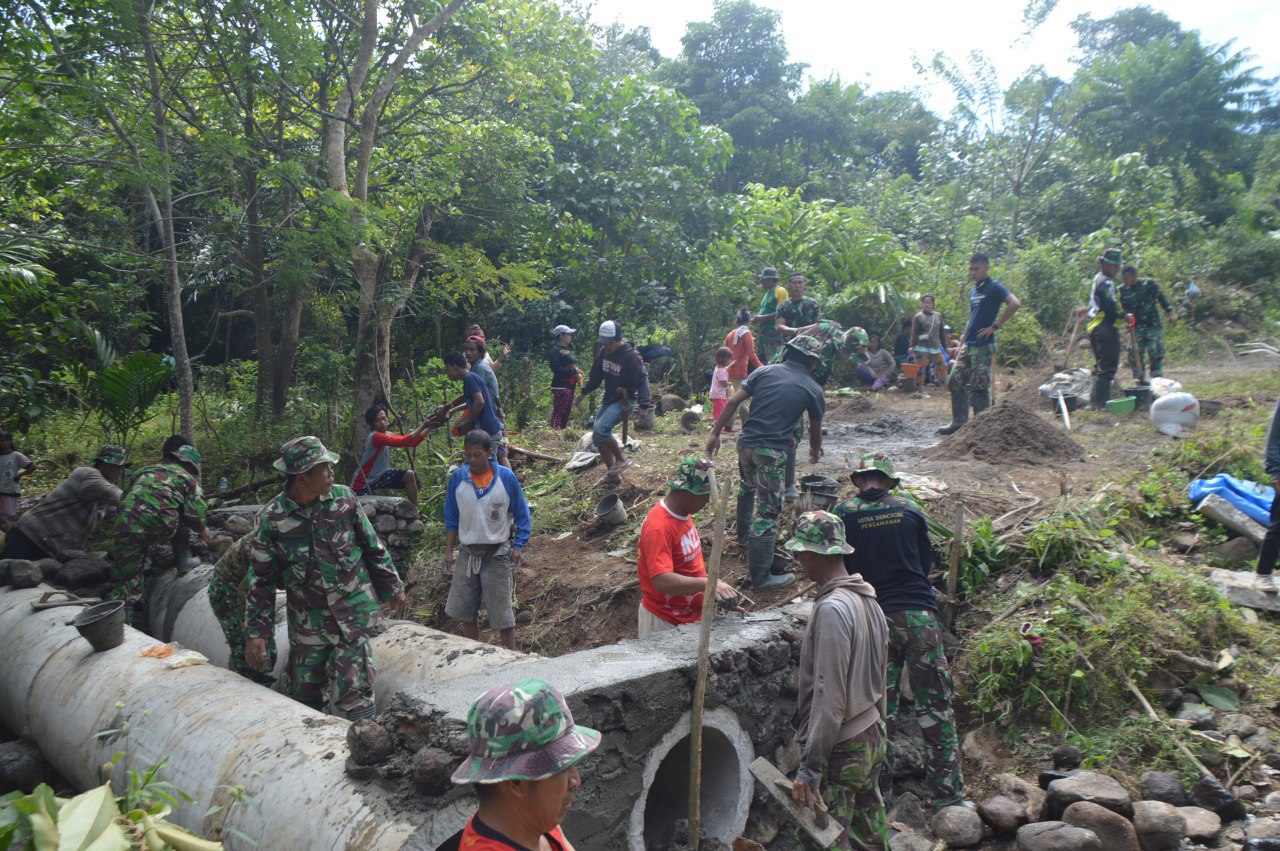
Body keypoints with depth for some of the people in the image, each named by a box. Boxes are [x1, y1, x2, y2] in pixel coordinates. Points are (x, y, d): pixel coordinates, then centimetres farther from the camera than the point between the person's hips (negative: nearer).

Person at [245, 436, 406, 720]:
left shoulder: (344, 498, -6)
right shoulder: (270, 519, -10)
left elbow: (373, 547, 5)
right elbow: (262, 580, -3)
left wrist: (392, 587, 10)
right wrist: (255, 633, -4)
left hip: (354, 610, 0)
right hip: (308, 620, 1)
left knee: (351, 686, -7)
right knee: (303, 693, 10)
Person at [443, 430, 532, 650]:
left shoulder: (506, 477, -11)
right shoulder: (458, 477, -5)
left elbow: (521, 515, -2)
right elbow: (451, 518, 5)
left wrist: (518, 547, -8)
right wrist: (448, 550, 2)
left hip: (497, 554, -3)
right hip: (467, 553, 3)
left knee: (501, 610, 3)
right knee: (465, 610, 12)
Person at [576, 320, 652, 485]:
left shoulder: (631, 356, -20)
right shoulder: (603, 352, 1)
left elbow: (642, 380, -21)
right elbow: (596, 374, 16)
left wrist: (644, 406, -29)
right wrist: (584, 393, 18)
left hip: (625, 400, -8)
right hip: (609, 399, 8)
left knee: (600, 429, -26)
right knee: (597, 437, 7)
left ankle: (620, 460, -4)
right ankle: (613, 474, 20)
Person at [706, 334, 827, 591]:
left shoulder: (765, 371, 9)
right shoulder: (813, 389, 3)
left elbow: (733, 401, 2)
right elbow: (815, 430, 16)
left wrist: (716, 433, 6)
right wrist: (815, 451, 37)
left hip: (745, 443, 5)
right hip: (771, 452, -5)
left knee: (747, 487, 33)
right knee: (767, 512, -2)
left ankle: (744, 533, 56)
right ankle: (761, 577, 2)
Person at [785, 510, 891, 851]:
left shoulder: (832, 609, -23)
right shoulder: (868, 600, 6)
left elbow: (829, 698, -24)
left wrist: (810, 769, -21)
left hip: (840, 751, -9)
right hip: (872, 740, 9)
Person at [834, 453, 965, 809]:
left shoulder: (845, 513, -2)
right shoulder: (910, 510, 6)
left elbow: (841, 569, 2)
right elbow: (926, 562, 15)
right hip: (919, 614, 1)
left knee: (880, 707, 10)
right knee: (935, 705, 6)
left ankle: (880, 790, 18)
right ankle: (947, 793, 9)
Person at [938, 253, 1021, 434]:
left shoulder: (994, 287, -8)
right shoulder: (973, 291, 17)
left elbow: (1015, 304, -22)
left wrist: (995, 326, -18)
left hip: (983, 346, -8)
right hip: (968, 345, 8)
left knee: (979, 386, -6)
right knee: (955, 382, 8)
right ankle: (958, 423, 16)